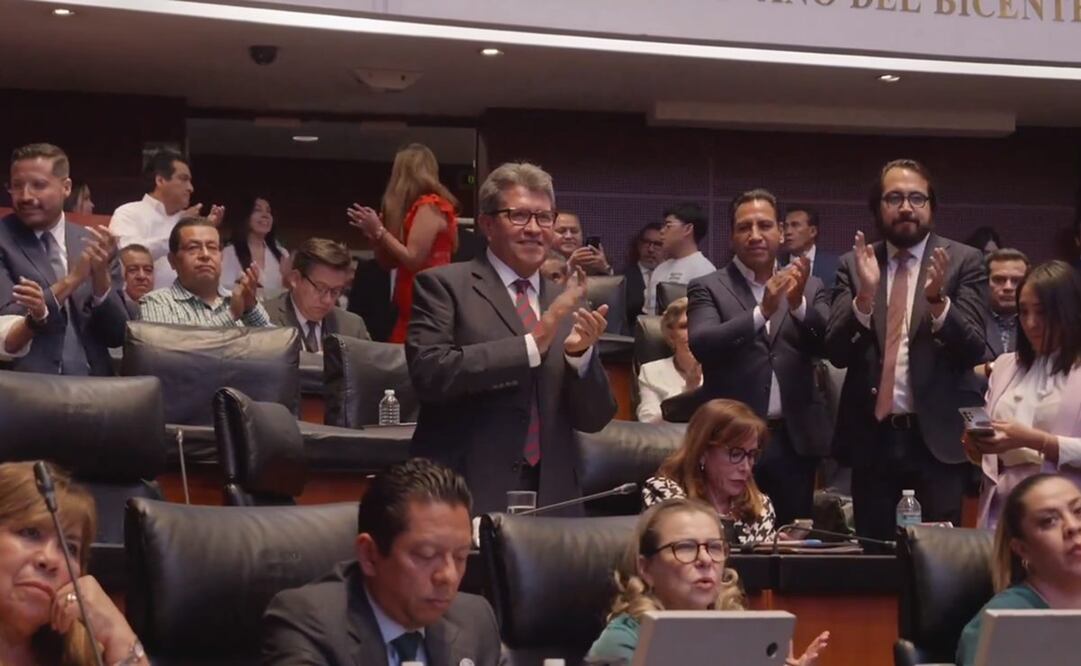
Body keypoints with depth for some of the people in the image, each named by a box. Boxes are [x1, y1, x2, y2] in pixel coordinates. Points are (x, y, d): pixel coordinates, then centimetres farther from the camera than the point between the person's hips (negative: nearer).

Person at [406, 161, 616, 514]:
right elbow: (429, 372, -16)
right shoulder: (444, 285, 0)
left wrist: (581, 353, -9)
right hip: (465, 496, -4)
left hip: (552, 497, 4)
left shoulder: (567, 303, 13)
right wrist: (533, 342, -18)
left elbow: (593, 419, 10)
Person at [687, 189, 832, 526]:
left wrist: (797, 304, -20)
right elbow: (701, 343, -13)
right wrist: (763, 311, -25)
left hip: (794, 440, 3)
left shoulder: (809, 287, 12)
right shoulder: (707, 288, 4)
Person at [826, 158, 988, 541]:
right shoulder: (854, 265, 7)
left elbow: (974, 350, -7)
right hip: (872, 437, 2)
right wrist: (865, 295, -19)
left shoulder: (964, 261, 1)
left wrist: (937, 301, -24)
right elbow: (836, 352, -2)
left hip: (938, 436, -2)